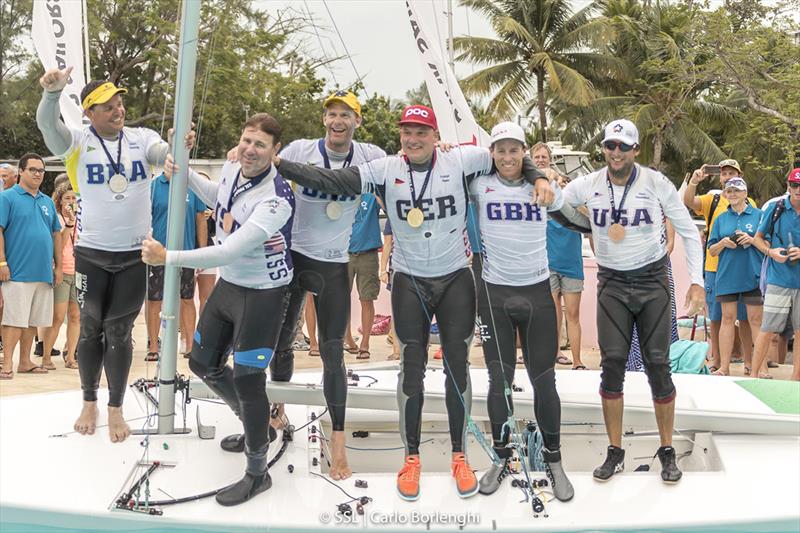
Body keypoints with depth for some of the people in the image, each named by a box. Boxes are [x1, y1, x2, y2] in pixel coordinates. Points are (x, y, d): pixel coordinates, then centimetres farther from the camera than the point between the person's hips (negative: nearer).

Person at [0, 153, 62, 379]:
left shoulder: (47, 201, 16)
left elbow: (56, 234, 19)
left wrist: (58, 266, 14)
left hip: (44, 273, 6)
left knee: (33, 320, 10)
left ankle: (25, 362, 18)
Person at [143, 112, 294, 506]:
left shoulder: (276, 198, -29)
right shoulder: (231, 169, -4)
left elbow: (231, 251, -33)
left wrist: (167, 258, -29)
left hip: (263, 293, -9)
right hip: (227, 284, 9)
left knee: (246, 378, -5)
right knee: (203, 363, 18)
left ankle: (257, 473, 14)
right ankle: (254, 425, 42)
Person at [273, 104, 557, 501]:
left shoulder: (460, 161, -7)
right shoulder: (385, 170, -7)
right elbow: (331, 181, -13)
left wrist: (537, 178, -11)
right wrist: (279, 165, -20)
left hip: (456, 280, 0)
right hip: (409, 283, 0)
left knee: (458, 367, 8)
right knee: (412, 369, 7)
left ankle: (459, 456, 23)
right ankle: (411, 457, 22)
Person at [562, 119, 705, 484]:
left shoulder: (656, 183, -7)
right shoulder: (587, 185, -4)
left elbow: (688, 231, 1)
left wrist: (697, 282, -5)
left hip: (652, 280, -1)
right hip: (612, 283, 1)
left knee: (657, 364, -2)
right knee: (612, 364, -4)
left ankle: (667, 451, 11)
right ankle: (615, 452, 7)